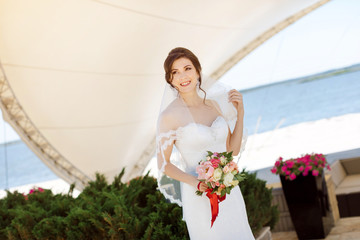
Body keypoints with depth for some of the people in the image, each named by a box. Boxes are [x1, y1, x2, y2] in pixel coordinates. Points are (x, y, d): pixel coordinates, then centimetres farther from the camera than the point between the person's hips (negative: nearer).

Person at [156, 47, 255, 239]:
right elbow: (163, 164, -9)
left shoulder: (213, 104, 2)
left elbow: (233, 150, 5)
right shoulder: (169, 115, -15)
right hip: (200, 198, -5)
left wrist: (240, 113, -4)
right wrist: (195, 182, -22)